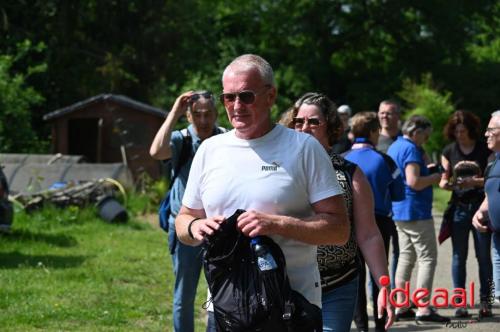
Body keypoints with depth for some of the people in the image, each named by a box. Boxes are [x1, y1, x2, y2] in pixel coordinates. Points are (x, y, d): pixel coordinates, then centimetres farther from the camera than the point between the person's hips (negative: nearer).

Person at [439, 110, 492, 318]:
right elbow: (443, 180, 9)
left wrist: (475, 182, -19)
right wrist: (446, 183, -13)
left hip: (481, 206, -2)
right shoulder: (449, 151, 7)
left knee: (484, 256, 0)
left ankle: (485, 301, 7)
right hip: (459, 207, 2)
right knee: (459, 256, 1)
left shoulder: (485, 150, 0)